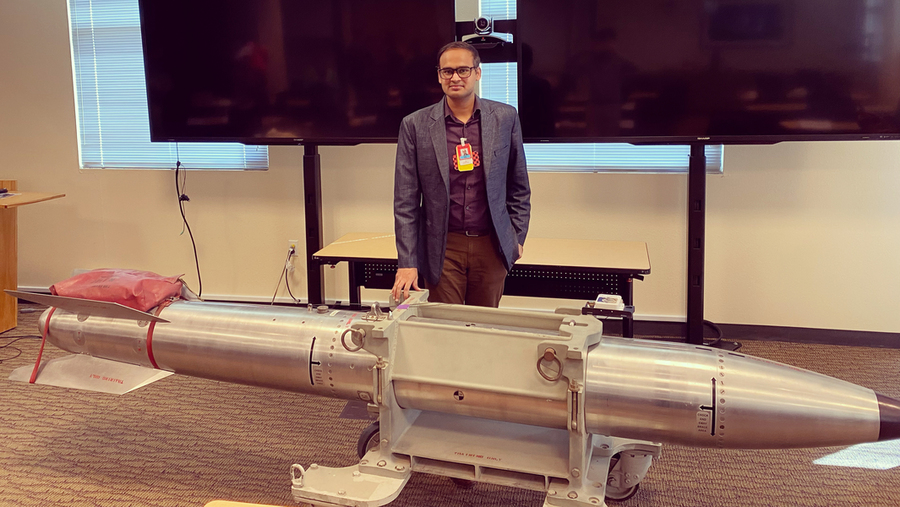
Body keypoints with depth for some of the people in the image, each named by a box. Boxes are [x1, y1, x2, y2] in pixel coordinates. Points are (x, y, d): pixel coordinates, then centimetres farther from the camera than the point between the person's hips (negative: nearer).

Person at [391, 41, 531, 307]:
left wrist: (517, 237, 8)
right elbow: (405, 201, -4)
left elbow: (518, 186, 11)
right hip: (443, 248, -1)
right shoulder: (415, 125, -3)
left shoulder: (505, 117, 2)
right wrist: (407, 262, -9)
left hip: (492, 245, 2)